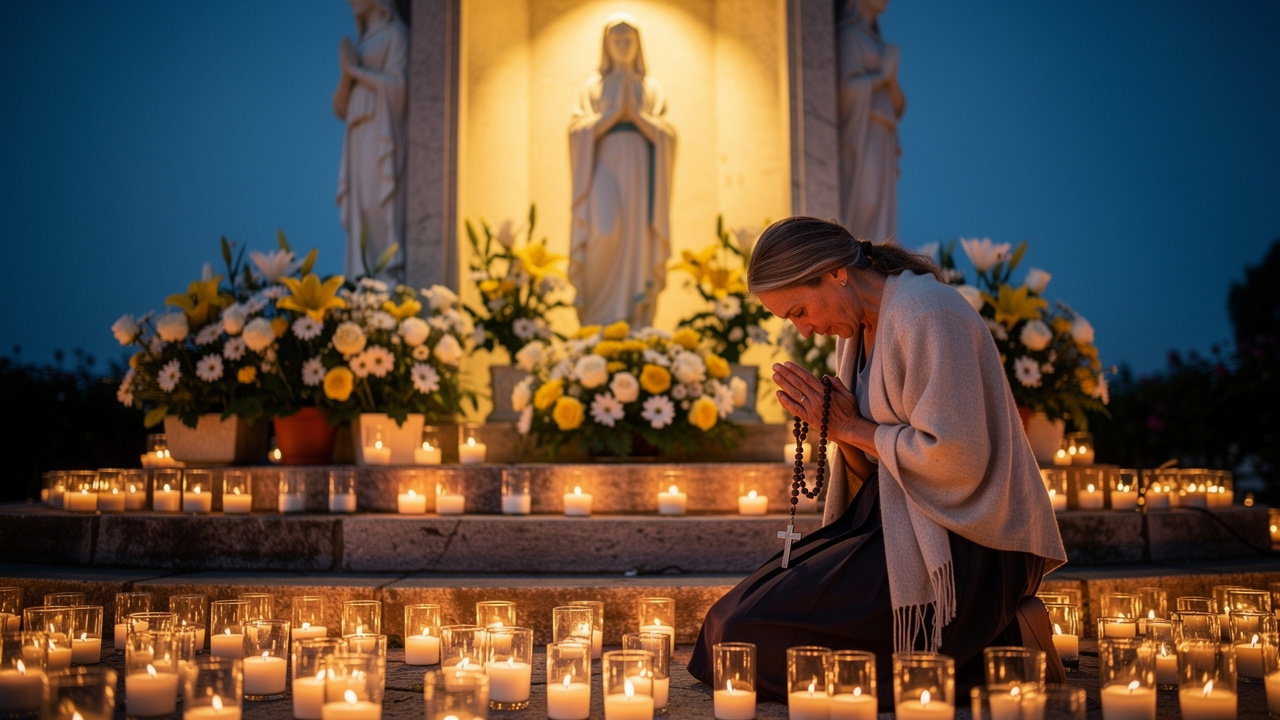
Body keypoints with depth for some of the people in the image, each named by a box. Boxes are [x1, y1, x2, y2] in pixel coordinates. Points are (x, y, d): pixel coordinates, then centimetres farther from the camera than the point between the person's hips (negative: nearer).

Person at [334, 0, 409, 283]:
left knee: (381, 213, -16)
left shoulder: (394, 32, 5)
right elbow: (340, 108, 17)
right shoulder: (360, 42, 24)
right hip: (359, 142, 7)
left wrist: (356, 70, -2)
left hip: (383, 138, -7)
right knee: (360, 219, -1)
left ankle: (391, 279, -18)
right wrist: (347, 73, -1)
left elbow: (398, 84, -10)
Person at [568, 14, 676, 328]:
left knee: (638, 239, -6)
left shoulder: (651, 88, 16)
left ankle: (636, 326, -4)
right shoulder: (593, 85, 13)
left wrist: (635, 111, -7)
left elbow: (666, 136, 5)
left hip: (641, 170, 2)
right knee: (605, 231, -25)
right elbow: (579, 131, 0)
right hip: (606, 167, -1)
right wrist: (616, 110, -8)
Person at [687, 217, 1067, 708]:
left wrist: (855, 428, -11)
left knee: (753, 632, -17)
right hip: (901, 520, 10)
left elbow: (956, 457, -23)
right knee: (734, 615, 5)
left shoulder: (924, 313, -16)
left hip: (967, 548, -10)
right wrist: (834, 425, -6)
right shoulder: (858, 328, 12)